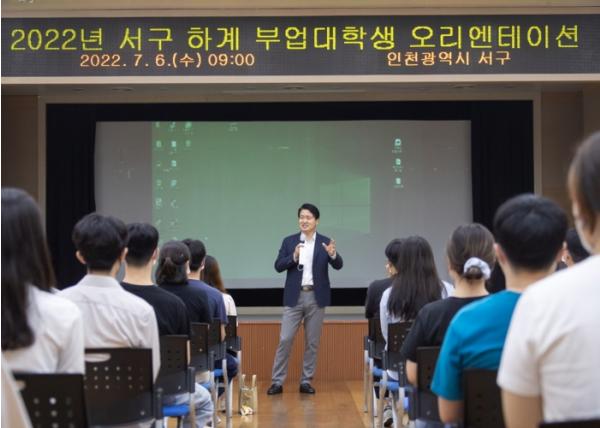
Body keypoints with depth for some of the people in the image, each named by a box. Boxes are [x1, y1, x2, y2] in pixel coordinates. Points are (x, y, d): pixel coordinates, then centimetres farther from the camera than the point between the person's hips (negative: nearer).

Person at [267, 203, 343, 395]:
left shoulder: (325, 242, 1)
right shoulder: (289, 241, 3)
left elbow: (338, 265, -8)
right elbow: (278, 266, -3)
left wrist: (332, 254, -29)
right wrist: (294, 257, -20)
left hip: (316, 297, 0)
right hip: (294, 297, 0)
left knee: (312, 342, 6)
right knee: (285, 339, -3)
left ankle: (306, 381, 15)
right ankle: (277, 381, 3)